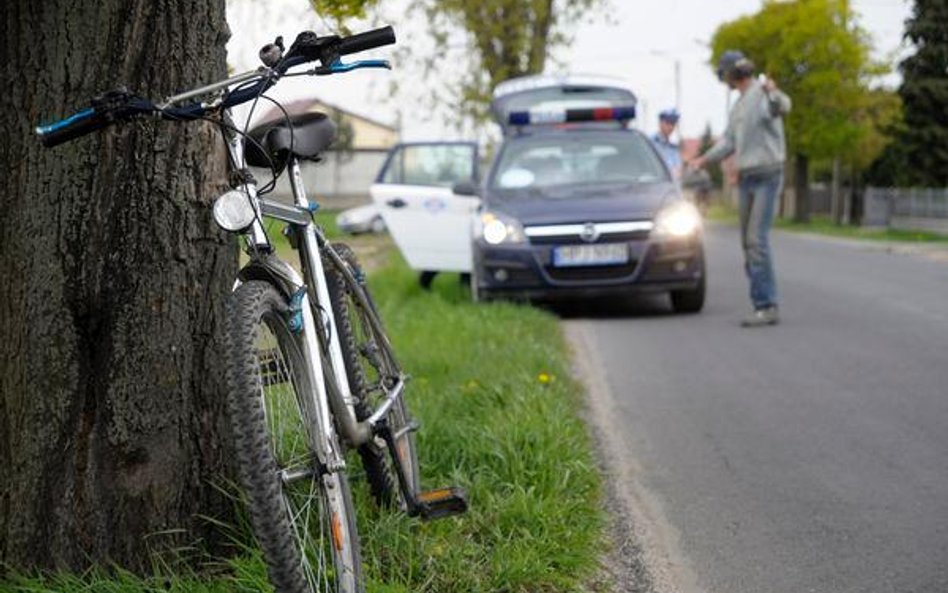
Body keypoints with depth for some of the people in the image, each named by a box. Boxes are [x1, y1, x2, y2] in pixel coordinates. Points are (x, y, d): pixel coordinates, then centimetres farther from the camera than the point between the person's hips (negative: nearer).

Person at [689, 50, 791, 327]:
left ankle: (766, 306, -18)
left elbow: (783, 107, -35)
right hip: (746, 178, 9)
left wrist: (773, 92, -56)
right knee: (749, 242, 7)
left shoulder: (764, 92, -11)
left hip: (768, 176, -9)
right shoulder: (738, 105, 18)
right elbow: (729, 142, 19)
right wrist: (703, 159, 8)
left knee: (757, 240, -17)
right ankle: (765, 304, 11)